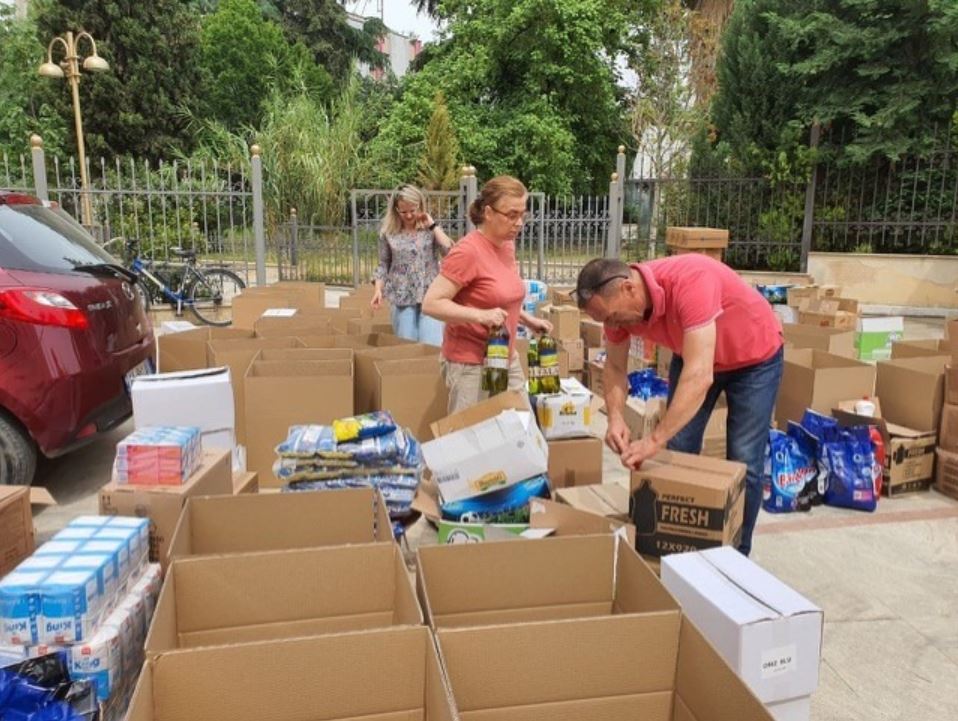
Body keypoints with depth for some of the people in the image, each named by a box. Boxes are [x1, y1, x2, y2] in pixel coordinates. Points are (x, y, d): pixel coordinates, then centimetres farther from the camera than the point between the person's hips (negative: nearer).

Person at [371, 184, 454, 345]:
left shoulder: (430, 229, 1)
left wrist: (433, 225, -9)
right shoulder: (388, 232, 3)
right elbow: (384, 264, 10)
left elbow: (449, 250, -13)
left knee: (431, 345, -4)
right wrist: (378, 290, -2)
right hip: (402, 297, 1)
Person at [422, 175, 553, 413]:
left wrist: (528, 320, 10)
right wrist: (481, 315, -30)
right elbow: (431, 304, -20)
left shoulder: (507, 244, 6)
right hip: (471, 364, -8)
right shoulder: (468, 250, -18)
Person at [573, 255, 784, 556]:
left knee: (744, 461, -4)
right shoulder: (618, 303, -20)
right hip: (694, 355, 6)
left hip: (754, 356, -5)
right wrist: (615, 417, -22)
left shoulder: (690, 281, -41)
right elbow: (615, 366, -5)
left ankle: (736, 552, 14)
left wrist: (655, 439, -48)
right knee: (677, 452, 2)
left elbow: (699, 376, -46)